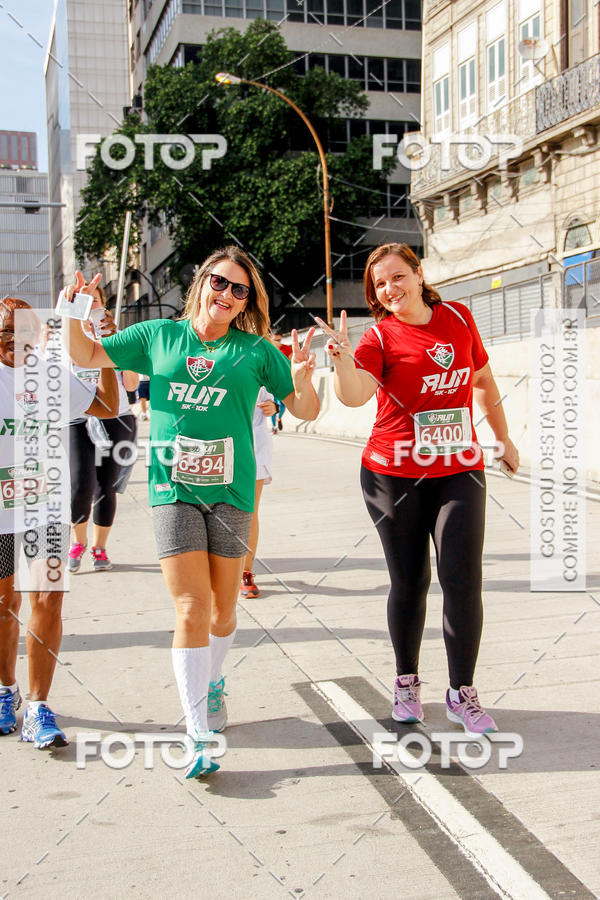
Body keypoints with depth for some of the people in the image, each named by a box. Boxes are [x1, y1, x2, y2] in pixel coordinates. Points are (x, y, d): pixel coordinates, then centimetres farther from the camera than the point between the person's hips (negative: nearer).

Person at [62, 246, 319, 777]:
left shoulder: (256, 350, 5)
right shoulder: (159, 335, 9)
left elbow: (305, 411, 5)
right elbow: (87, 355, 16)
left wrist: (301, 380, -16)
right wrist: (71, 314, -2)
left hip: (230, 491, 1)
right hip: (173, 489, 0)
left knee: (222, 608, 9)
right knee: (191, 608, -9)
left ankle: (212, 681, 41)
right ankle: (199, 737, -2)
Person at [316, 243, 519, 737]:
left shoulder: (459, 317, 6)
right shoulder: (380, 336, -4)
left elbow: (483, 380, 20)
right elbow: (355, 395, -22)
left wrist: (504, 438, 26)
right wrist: (342, 354, -41)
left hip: (460, 470, 2)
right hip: (394, 474, -1)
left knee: (463, 579, -7)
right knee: (409, 581, 7)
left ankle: (462, 692, 9)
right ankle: (407, 682, 26)